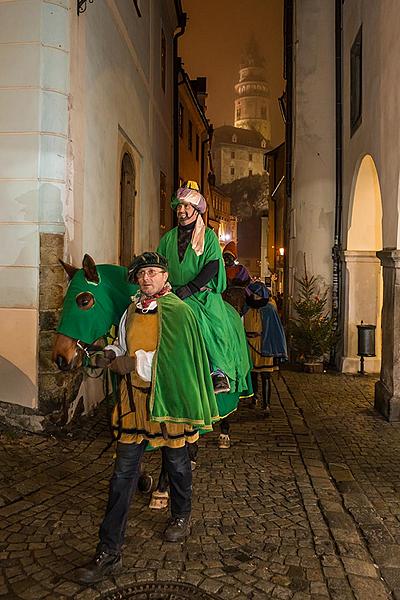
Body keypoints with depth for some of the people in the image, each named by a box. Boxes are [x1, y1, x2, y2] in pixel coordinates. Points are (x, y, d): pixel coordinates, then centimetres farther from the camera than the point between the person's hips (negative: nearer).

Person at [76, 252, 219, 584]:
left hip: (168, 398, -4)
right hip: (133, 399, 5)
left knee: (176, 463, 17)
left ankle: (181, 516, 44)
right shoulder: (132, 311, 8)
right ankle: (109, 551, 13)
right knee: (123, 473, 4)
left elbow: (172, 357, -21)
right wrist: (111, 354, 0)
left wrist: (133, 363, -19)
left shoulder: (178, 312, -11)